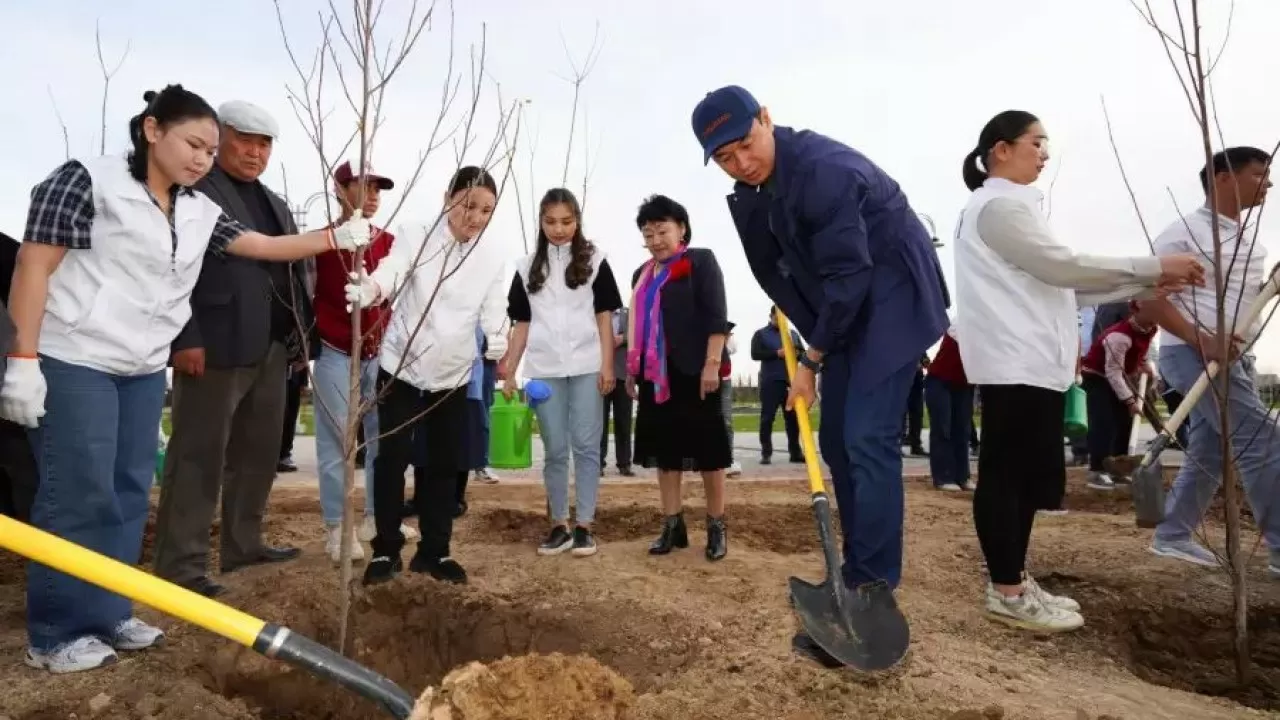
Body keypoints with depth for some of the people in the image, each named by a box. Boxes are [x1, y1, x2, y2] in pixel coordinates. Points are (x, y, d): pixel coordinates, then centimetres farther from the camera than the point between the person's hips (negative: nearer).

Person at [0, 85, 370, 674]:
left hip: (145, 369, 7)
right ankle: (56, 633, 9)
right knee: (78, 495, -4)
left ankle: (107, 614, 21)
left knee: (129, 494, 9)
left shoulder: (200, 212, 9)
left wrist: (336, 237, 1)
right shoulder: (87, 181, -8)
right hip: (73, 363, -7)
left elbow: (266, 246, 12)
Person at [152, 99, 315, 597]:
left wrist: (301, 333, 13)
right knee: (198, 456, -3)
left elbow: (294, 272, 20)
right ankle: (180, 564, 4)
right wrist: (185, 338, -18)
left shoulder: (275, 205, 21)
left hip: (271, 348, 8)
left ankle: (243, 543, 25)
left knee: (259, 453, 13)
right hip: (214, 346, -8)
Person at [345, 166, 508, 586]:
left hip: (452, 374, 3)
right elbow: (391, 271, -27)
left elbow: (493, 308, -7)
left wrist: (499, 340, -30)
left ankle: (434, 551, 21)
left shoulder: (493, 259, -1)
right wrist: (370, 289, -51)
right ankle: (386, 550, 14)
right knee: (392, 457, -1)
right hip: (401, 366, -3)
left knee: (446, 463, 7)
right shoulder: (416, 238, -10)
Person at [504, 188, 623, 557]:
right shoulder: (528, 267, 10)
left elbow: (604, 316, 2)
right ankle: (559, 525, 16)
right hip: (544, 370, 2)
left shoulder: (594, 260, 4)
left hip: (586, 367, -2)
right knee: (554, 450, 7)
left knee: (585, 446, 0)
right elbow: (521, 324, 10)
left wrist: (607, 365, -5)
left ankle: (584, 526, 8)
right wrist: (509, 372, 5)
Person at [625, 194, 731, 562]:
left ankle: (717, 526, 10)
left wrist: (712, 364, -18)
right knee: (664, 448, 7)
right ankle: (673, 525, 15)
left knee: (706, 448, 0)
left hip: (693, 372, -6)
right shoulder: (642, 275, 18)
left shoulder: (701, 261, -2)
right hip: (655, 374, 6)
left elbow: (717, 316, -10)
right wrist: (631, 370, 18)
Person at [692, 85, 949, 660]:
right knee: (836, 442, 7)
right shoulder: (752, 187, 1)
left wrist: (812, 360, -17)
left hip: (890, 301, -8)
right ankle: (858, 577, 18)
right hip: (843, 310, 9)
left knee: (867, 438, -16)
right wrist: (810, 346, 14)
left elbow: (849, 274, -25)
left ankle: (873, 591, -10)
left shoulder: (822, 168, -26)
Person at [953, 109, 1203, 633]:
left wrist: (1146, 285, 12)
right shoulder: (998, 205, -9)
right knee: (1006, 473, -7)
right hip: (1014, 363, -11)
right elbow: (1063, 267, -14)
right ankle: (1006, 593, 0)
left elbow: (1058, 281, 20)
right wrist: (1154, 268, -8)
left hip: (1031, 361, 11)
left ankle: (1014, 582, 18)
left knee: (1031, 475, 11)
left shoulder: (1007, 206, 24)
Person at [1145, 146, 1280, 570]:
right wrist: (1200, 339, -24)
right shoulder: (1186, 231, -9)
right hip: (1193, 354, -9)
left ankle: (1173, 535, 20)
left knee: (1208, 454, 10)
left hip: (1235, 357, 9)